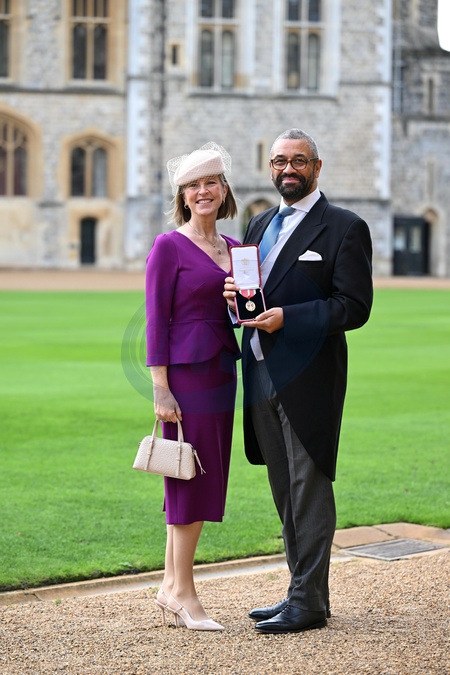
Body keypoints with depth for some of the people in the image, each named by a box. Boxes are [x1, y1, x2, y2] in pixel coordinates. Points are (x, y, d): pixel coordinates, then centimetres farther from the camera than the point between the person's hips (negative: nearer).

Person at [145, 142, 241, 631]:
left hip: (221, 371, 7)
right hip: (185, 372, -7)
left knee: (206, 478, 10)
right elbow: (157, 320, -10)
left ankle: (170, 586, 18)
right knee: (191, 479, -4)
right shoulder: (168, 247, -7)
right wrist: (160, 389, -15)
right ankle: (182, 593, 5)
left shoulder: (232, 247, 13)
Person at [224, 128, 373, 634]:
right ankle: (300, 591, 20)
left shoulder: (344, 228, -4)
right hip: (262, 378, 7)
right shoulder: (259, 226, 18)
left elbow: (354, 307, -12)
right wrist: (234, 293, -2)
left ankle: (309, 602, 1)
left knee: (309, 488, -4)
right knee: (286, 492, 12)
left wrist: (287, 318, -19)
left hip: (308, 378, -7)